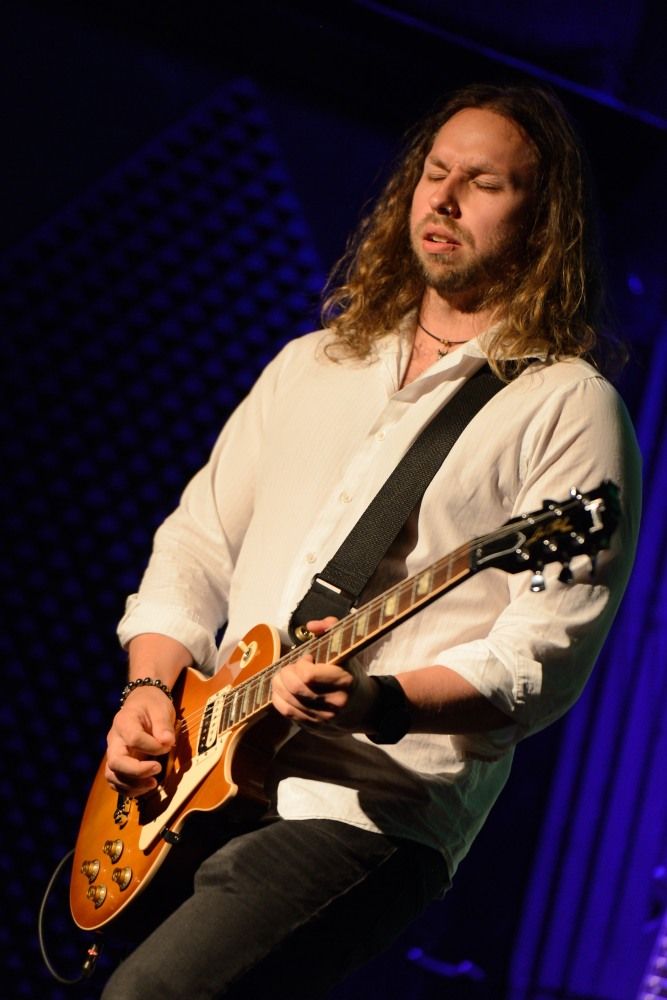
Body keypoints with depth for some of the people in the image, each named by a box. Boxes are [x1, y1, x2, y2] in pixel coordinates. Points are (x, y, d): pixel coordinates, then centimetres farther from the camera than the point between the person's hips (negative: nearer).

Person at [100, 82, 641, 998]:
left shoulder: (568, 407, -2)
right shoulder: (313, 364, 20)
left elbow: (548, 655, -10)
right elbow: (197, 542, 21)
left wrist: (378, 703, -25)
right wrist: (150, 690, 4)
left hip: (367, 809, -7)